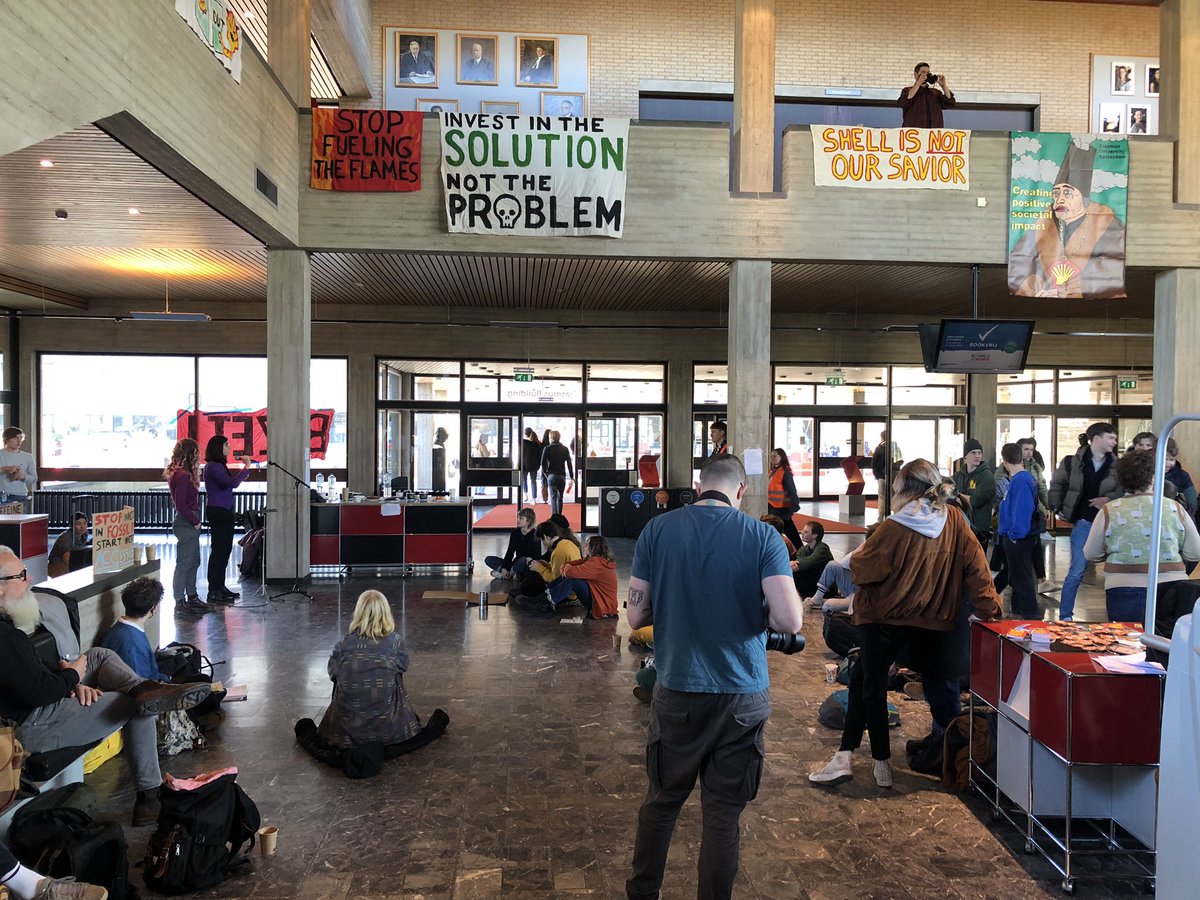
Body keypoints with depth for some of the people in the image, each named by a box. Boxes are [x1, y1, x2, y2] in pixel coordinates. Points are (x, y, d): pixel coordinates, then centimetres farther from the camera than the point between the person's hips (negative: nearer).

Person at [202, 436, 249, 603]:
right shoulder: (212, 466, -14)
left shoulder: (218, 465, 16)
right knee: (218, 550, -6)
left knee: (225, 549, 14)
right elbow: (232, 483, -26)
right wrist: (246, 468, -18)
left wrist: (242, 476, 13)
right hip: (218, 512, -10)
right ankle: (213, 591, -2)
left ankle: (220, 586, 22)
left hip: (225, 511, 10)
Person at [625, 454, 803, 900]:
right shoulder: (762, 536, -9)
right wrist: (750, 611, 4)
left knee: (661, 801, 19)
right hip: (743, 696, -1)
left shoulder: (658, 529, -6)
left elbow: (636, 615, -4)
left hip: (677, 692, 1)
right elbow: (789, 620, -16)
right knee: (723, 813, 12)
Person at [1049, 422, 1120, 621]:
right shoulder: (1073, 462, -3)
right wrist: (1059, 509, 8)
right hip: (1084, 523, -2)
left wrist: (1109, 499, -11)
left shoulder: (1116, 465, 0)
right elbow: (1056, 484, 11)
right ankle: (1065, 616, 11)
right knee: (1077, 572, 0)